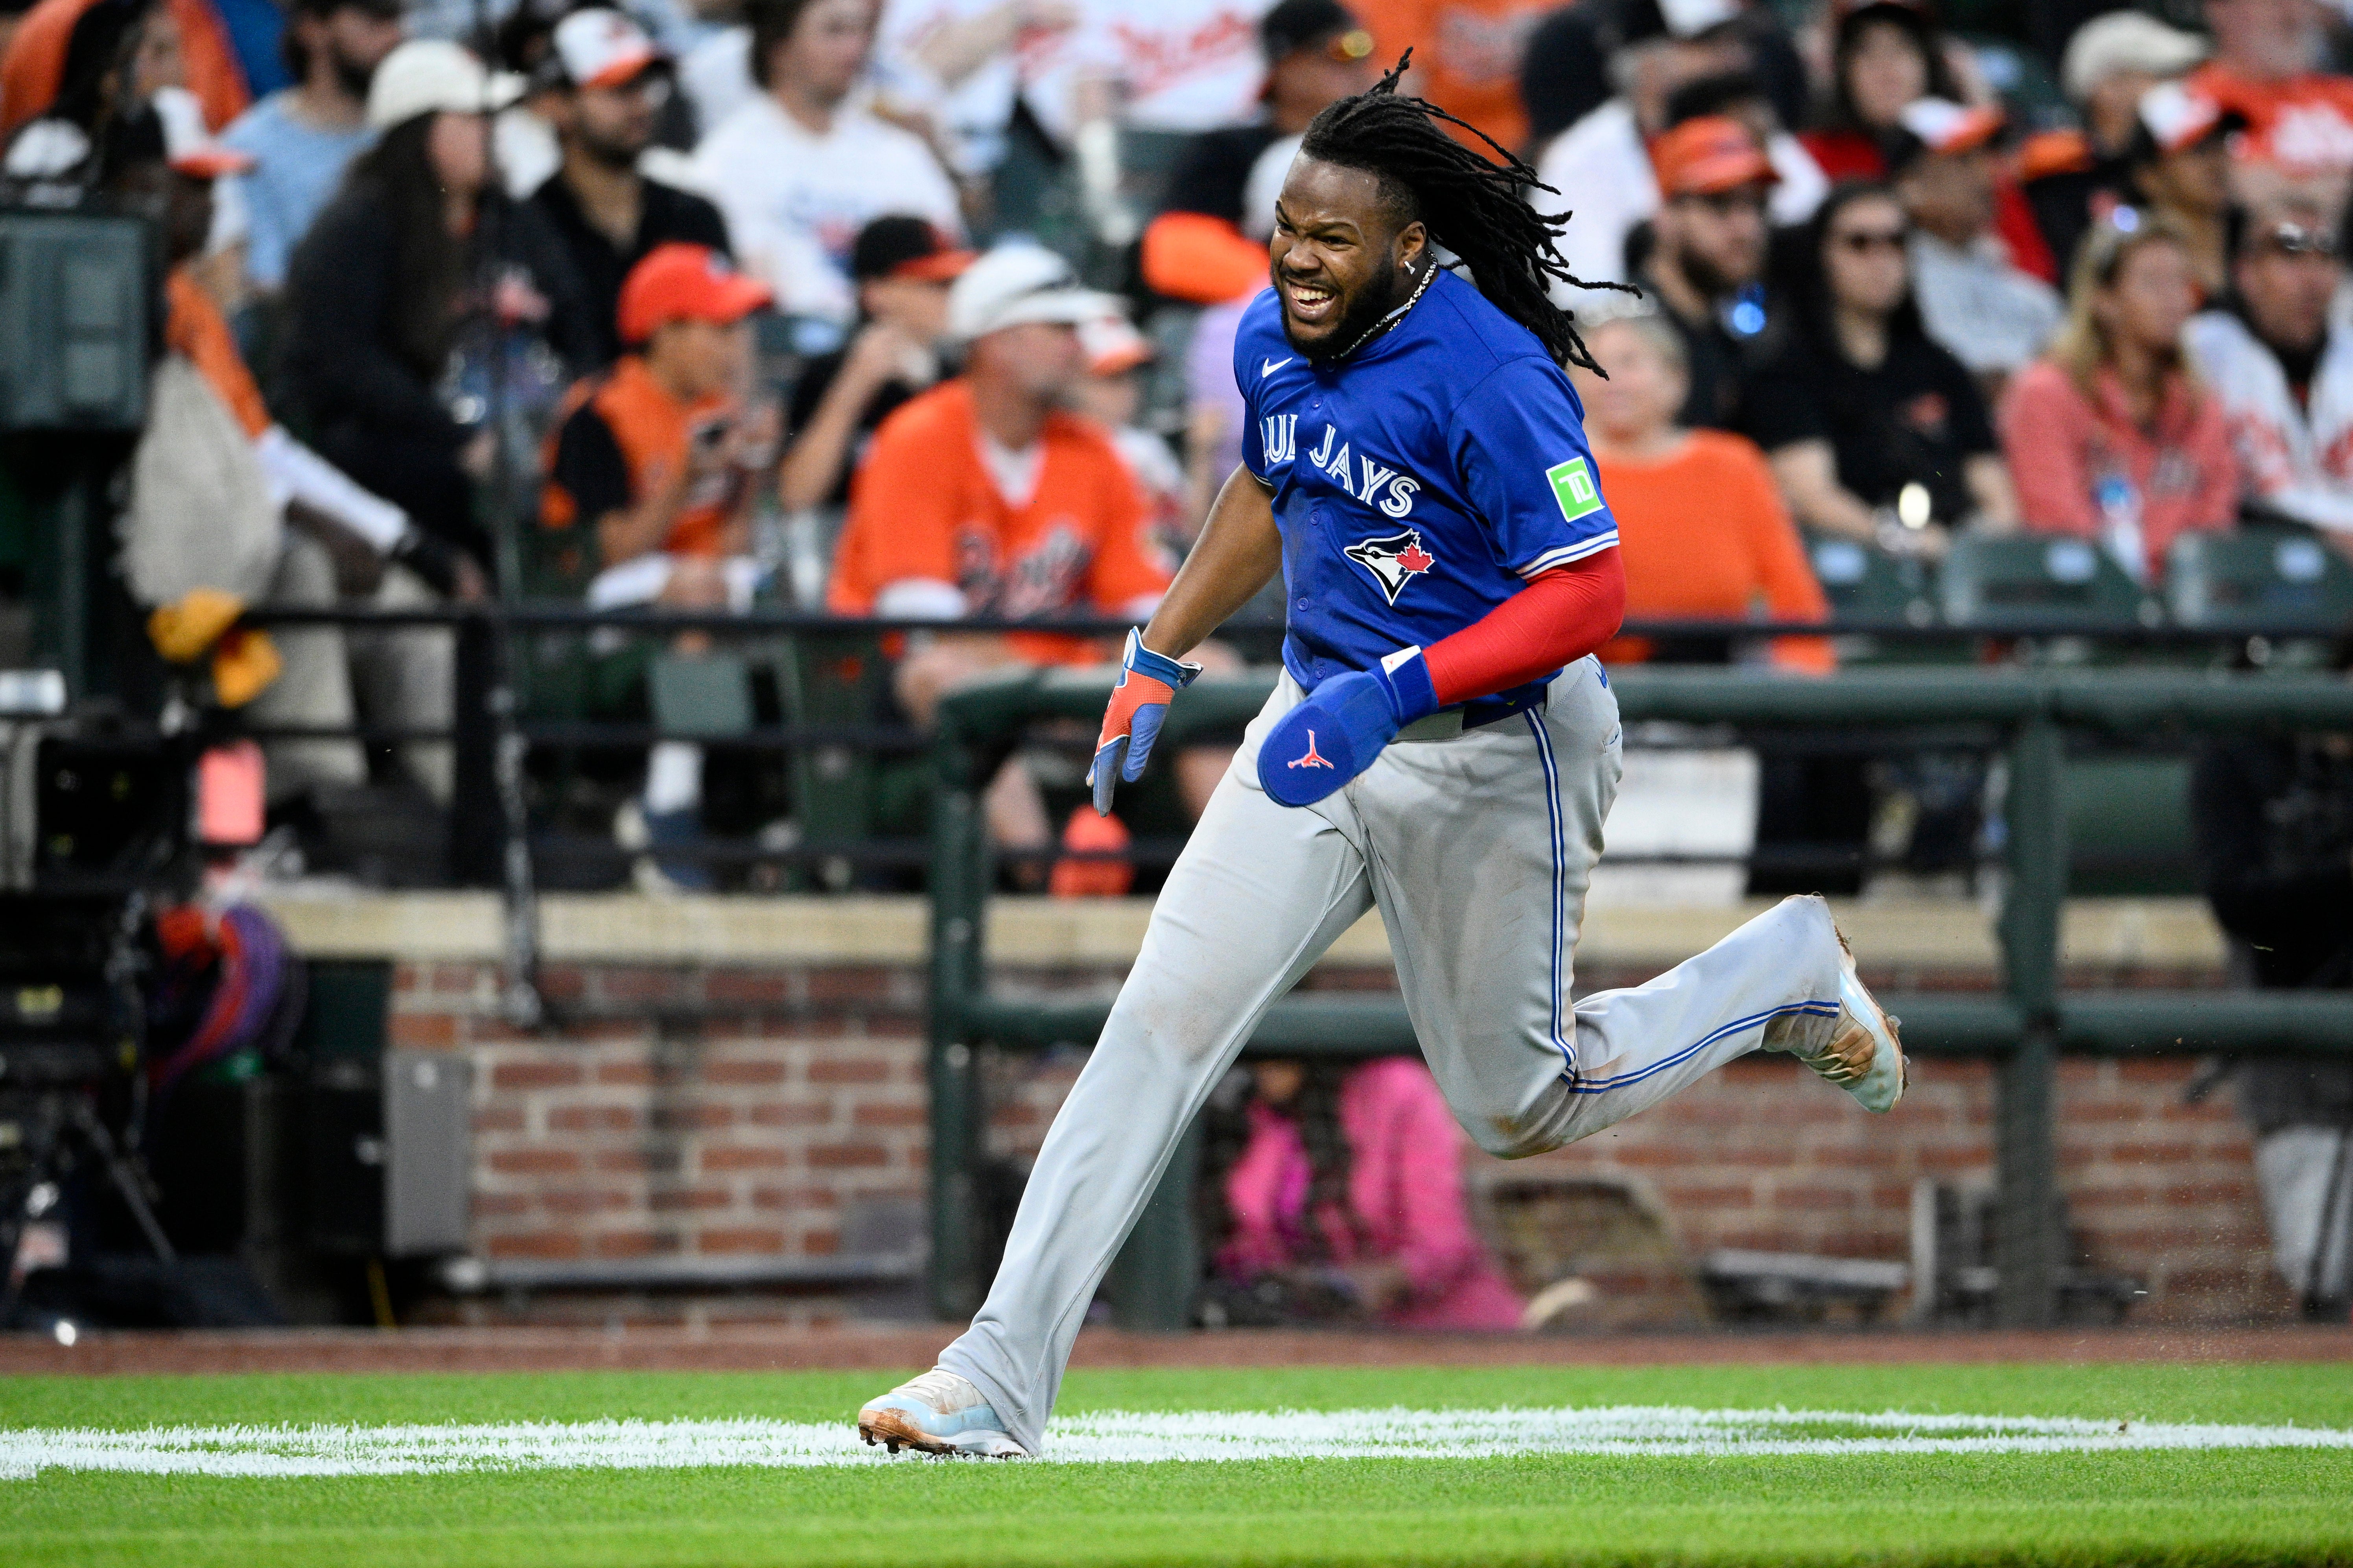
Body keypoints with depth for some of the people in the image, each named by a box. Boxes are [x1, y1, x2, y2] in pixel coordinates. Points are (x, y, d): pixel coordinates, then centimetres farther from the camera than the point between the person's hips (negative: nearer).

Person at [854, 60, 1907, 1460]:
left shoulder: (1492, 377, -23)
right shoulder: (1274, 341, -1)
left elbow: (1592, 593, -27)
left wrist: (1400, 689, -35)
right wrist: (1161, 659, 19)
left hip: (1489, 757, -6)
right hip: (1325, 718, 6)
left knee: (1519, 1108, 7)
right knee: (1166, 1017, -11)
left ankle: (1786, 970, 33)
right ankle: (999, 1380, -14)